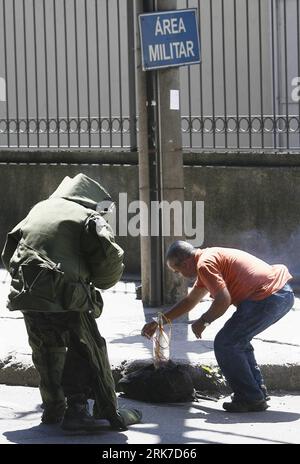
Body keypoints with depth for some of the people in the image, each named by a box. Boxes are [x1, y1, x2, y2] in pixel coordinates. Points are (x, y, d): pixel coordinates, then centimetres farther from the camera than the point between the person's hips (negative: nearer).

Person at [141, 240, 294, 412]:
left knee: (225, 345, -2)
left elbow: (223, 300, -18)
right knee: (238, 341, 23)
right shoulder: (209, 256, 26)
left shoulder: (205, 264, -8)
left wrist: (203, 321, -1)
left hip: (268, 298, -10)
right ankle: (258, 392, 24)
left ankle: (251, 399, 2)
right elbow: (190, 301, 37)